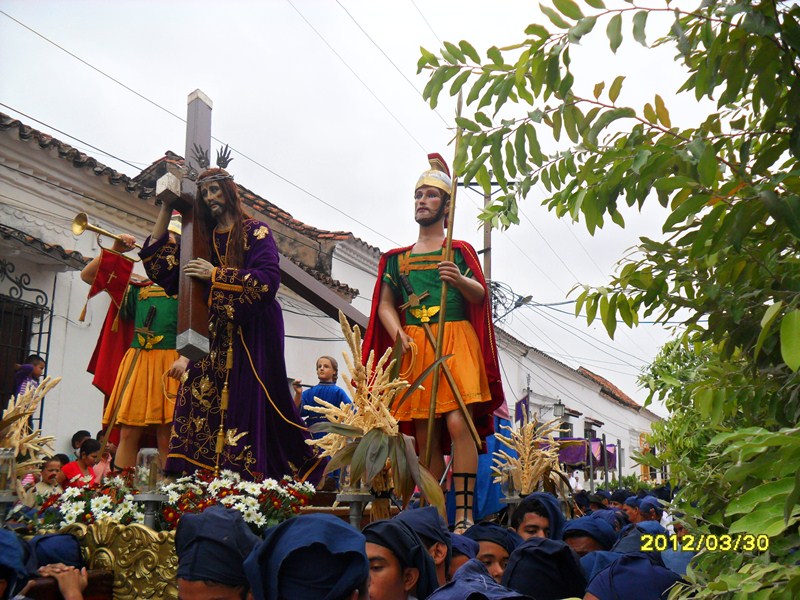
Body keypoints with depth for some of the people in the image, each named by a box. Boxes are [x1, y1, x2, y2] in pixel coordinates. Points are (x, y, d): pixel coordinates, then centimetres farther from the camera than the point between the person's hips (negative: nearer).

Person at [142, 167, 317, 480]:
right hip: (217, 334, 5)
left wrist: (216, 275, -12)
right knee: (203, 397, -9)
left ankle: (249, 477, -11)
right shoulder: (204, 237, 19)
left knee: (248, 401, -12)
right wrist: (166, 208, 14)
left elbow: (268, 278, -11)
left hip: (253, 333, -5)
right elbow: (158, 263, 17)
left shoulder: (255, 231, 3)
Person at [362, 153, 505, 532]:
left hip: (456, 342, -3)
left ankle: (464, 514, -17)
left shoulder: (460, 251, 10)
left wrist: (460, 280, -20)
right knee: (424, 436, 2)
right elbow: (385, 304, 10)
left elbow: (481, 295, 0)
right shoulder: (397, 258, 18)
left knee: (458, 423, -17)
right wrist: (399, 335, -8)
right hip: (414, 349, 3)